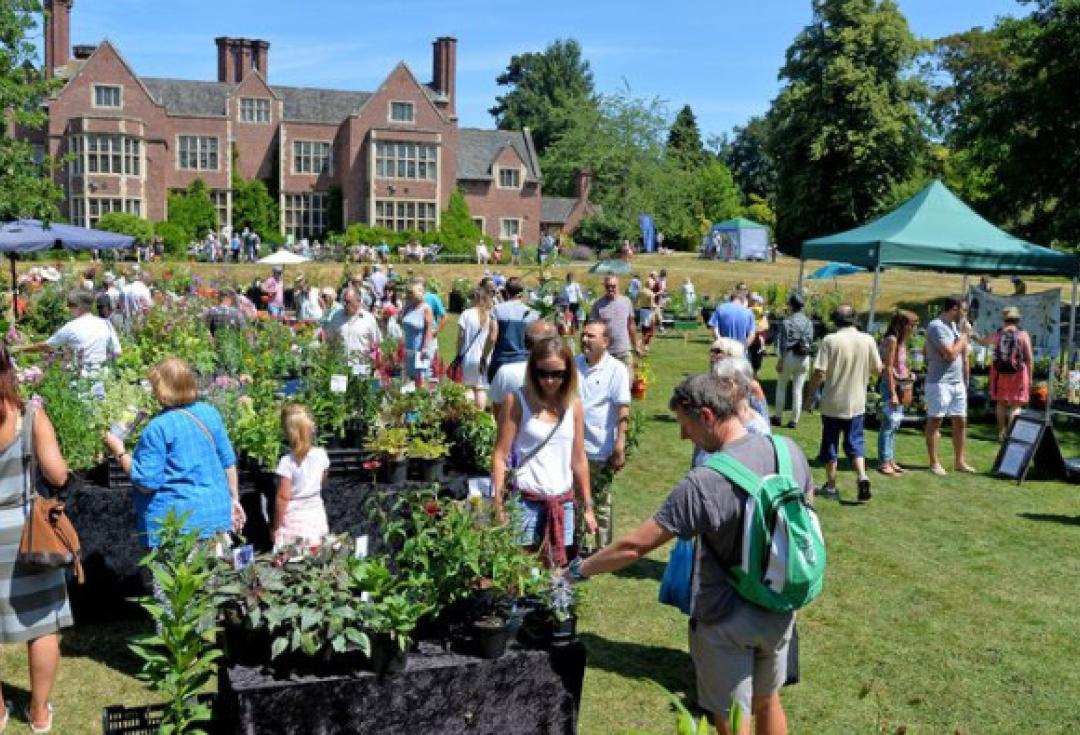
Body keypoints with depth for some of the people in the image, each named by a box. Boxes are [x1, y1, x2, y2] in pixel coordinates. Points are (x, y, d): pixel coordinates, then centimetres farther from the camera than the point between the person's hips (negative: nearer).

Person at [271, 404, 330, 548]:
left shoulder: (287, 462, -18)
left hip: (293, 520, -5)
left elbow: (283, 497, -16)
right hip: (316, 515, 5)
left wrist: (275, 526, -7)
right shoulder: (320, 454, -5)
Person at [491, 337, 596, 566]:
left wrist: (587, 507, 13)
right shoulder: (517, 401, -4)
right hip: (525, 501, -3)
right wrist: (498, 505, -11)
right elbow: (500, 455, -5)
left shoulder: (574, 405, 6)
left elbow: (579, 460, 13)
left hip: (562, 502, 4)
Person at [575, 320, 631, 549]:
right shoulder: (574, 364, 4)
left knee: (602, 504, 7)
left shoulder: (616, 370, -10)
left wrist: (620, 448, -18)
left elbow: (623, 412, -13)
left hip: (601, 451, -5)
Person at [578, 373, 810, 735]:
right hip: (780, 610, 6)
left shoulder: (703, 484, -28)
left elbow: (633, 546, -23)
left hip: (727, 620, -5)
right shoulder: (789, 451, -10)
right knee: (768, 701, 27)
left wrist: (579, 570, -9)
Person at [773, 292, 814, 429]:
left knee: (781, 387, 13)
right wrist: (806, 352, 12)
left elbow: (782, 343, -13)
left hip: (790, 356, -4)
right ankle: (794, 420, 9)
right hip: (804, 358, 4)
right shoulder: (808, 322, 4)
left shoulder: (787, 322, -11)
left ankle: (778, 417, 16)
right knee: (798, 390, 7)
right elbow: (811, 341, 4)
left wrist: (780, 360, -10)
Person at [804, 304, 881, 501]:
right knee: (855, 442, 13)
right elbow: (878, 370, 5)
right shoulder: (867, 340, -3)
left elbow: (819, 374, -16)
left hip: (832, 403, -2)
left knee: (830, 443, 10)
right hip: (856, 403, 2)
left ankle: (831, 486, 17)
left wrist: (809, 398, -6)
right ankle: (862, 477, -9)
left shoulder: (830, 341, -13)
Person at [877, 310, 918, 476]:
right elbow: (888, 368, -18)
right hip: (891, 386, -10)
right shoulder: (892, 340, -15)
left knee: (895, 424, 13)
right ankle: (884, 462, -3)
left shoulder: (901, 340, 13)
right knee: (889, 423, -7)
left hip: (900, 385, 10)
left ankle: (890, 460, 19)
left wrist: (908, 374, 6)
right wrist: (893, 393, -19)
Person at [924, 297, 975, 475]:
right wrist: (964, 335, -10)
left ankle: (959, 461, 19)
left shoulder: (955, 325, 13)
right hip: (940, 382, -8)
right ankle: (934, 462, 6)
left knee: (960, 422, 10)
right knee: (935, 421, 0)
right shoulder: (936, 326, -13)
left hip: (958, 382, 8)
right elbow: (951, 354, -20)